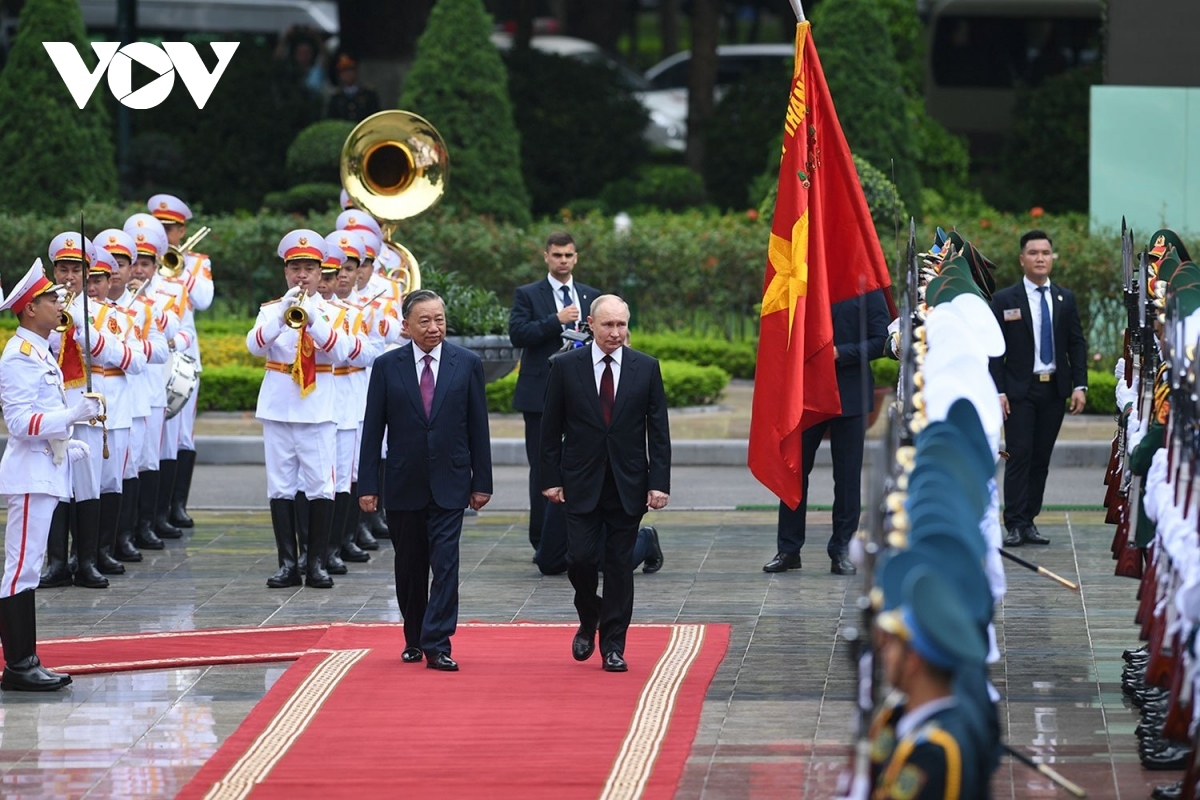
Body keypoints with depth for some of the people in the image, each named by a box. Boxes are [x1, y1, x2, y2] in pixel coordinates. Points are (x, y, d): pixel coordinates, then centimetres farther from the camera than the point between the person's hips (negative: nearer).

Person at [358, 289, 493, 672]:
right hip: (403, 484, 1)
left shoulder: (467, 364, 1)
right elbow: (373, 430, 1)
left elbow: (478, 427, 3)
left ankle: (437, 644, -10)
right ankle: (414, 640, 24)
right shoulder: (387, 366, 1)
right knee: (409, 567, 10)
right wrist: (368, 485, -3)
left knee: (445, 563, -10)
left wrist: (482, 482, 1)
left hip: (449, 484, -1)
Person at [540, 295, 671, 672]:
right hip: (582, 483, -1)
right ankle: (589, 620, 22)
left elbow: (659, 430, 3)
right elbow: (551, 428, 3)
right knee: (581, 557, -7)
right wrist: (551, 479, -2)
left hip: (628, 485, 1)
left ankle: (613, 646, 9)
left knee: (620, 565, 2)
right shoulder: (565, 366, 0)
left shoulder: (646, 368, 2)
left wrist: (659, 482, -5)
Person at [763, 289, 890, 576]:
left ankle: (841, 550, 11)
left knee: (847, 476, 3)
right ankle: (788, 549, 10)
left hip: (849, 395, -3)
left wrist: (840, 353, -16)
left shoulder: (867, 292, -2)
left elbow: (879, 342, -6)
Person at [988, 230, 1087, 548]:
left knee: (1041, 459, 5)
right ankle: (1015, 525, -8)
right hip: (1020, 390, -4)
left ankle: (1029, 521, 10)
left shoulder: (1065, 299, 10)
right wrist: (998, 391, -10)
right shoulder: (1005, 300, -1)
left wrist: (1079, 385, 0)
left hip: (1055, 389, 4)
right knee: (1019, 456, -9)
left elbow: (1077, 344, 10)